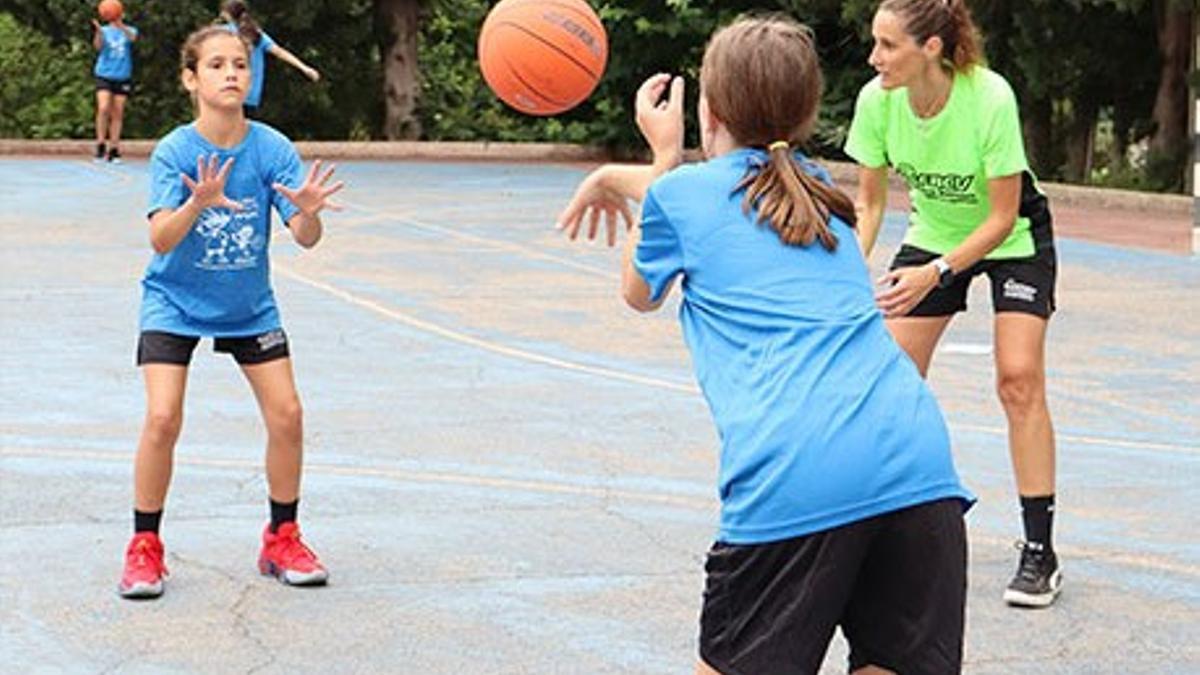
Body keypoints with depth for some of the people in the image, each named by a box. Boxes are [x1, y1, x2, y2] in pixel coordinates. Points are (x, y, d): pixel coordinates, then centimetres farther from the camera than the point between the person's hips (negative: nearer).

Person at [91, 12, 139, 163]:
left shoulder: (129, 30, 5)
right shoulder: (104, 31, 6)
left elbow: (132, 38, -19)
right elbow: (98, 46, -13)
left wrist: (120, 26, -39)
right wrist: (99, 31, -33)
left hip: (122, 77, 1)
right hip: (104, 75, -1)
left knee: (117, 114, 2)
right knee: (103, 108, -19)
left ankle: (113, 150, 7)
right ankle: (101, 145, -11)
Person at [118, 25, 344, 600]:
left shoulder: (272, 148, -13)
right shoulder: (175, 151, -18)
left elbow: (306, 238, -18)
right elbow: (160, 238, -27)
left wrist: (308, 212, -41)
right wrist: (198, 204, -46)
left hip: (249, 306, 3)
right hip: (175, 301, -2)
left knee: (286, 414, -4)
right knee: (163, 419, -16)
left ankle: (282, 540, 16)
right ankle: (144, 547, 1)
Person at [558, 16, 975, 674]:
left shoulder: (681, 193, 12)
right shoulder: (816, 186, 27)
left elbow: (640, 293, 34)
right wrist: (612, 176, 64)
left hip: (793, 480, -4)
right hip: (918, 461, 4)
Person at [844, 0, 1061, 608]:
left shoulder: (990, 99, -33)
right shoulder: (877, 101, -22)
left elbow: (1002, 218, -26)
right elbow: (869, 202, -8)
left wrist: (936, 273, -36)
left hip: (1013, 238, -4)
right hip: (931, 233, 4)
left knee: (1019, 380, -16)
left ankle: (1039, 552, -9)